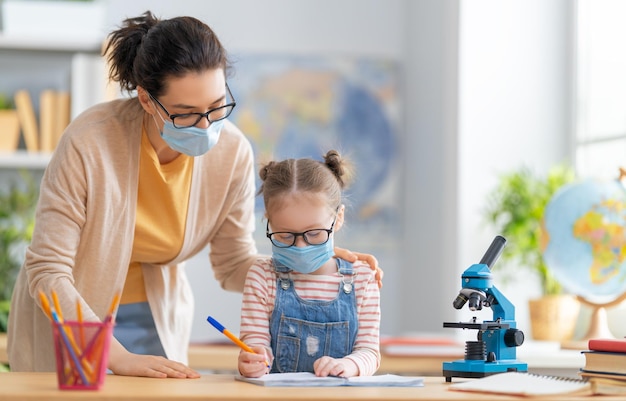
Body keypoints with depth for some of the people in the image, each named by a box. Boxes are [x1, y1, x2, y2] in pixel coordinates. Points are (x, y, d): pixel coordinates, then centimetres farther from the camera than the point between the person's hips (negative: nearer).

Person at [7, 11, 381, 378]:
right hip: (65, 319, -3)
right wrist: (118, 358, -33)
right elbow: (47, 273, -25)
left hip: (156, 319, 3)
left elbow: (234, 265, -3)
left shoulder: (232, 152, -16)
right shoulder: (88, 143, -29)